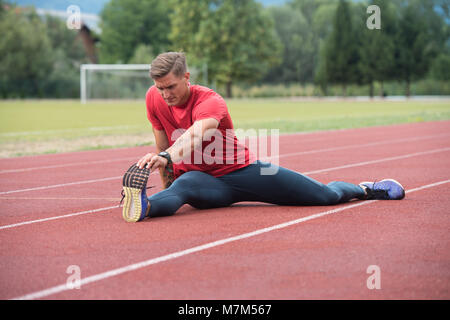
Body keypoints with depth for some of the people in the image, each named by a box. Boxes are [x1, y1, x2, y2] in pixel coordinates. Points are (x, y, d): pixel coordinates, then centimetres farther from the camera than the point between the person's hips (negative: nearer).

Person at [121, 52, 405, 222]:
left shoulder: (210, 102, -23)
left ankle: (363, 189, 29)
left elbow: (195, 135, -46)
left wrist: (167, 157, -64)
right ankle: (144, 206, -68)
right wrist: (165, 183, 8)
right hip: (204, 180, 2)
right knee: (182, 185, -39)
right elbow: (162, 143, 6)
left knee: (326, 196, -1)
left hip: (242, 170, -2)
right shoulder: (154, 99, -8)